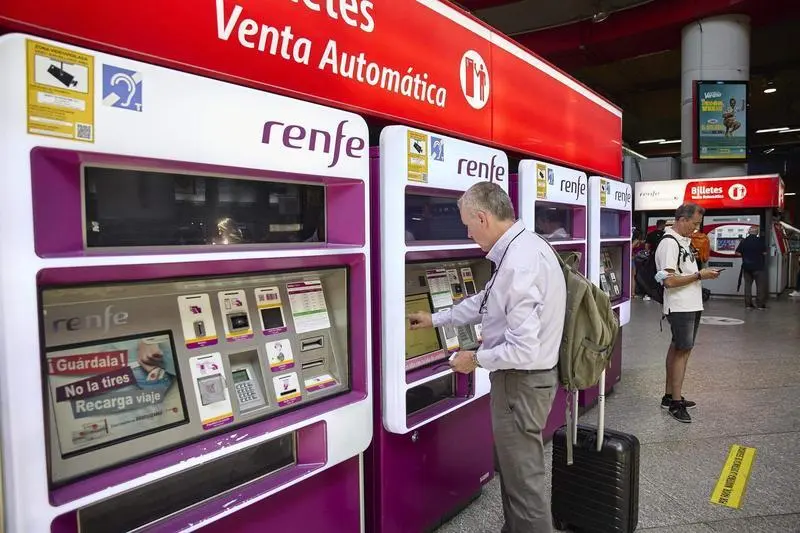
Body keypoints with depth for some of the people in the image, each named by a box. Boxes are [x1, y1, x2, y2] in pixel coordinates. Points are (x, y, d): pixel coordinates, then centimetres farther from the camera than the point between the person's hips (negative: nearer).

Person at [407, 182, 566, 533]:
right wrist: (436, 319, 22)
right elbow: (487, 301, 17)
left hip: (521, 381, -10)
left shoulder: (518, 264, -29)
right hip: (525, 376, 10)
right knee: (511, 467, 25)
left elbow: (523, 350, -30)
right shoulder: (524, 246, 4)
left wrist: (476, 359, -13)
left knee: (524, 478, 7)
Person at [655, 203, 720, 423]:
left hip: (691, 305, 10)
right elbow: (669, 280, -23)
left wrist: (704, 272, 11)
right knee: (682, 350, -6)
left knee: (677, 348, 13)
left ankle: (669, 395, 23)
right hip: (680, 307, -10)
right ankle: (676, 402, 1)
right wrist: (700, 275, -17)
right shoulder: (669, 243, -17)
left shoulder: (684, 241, 15)